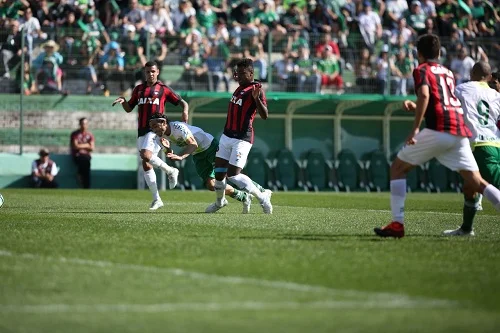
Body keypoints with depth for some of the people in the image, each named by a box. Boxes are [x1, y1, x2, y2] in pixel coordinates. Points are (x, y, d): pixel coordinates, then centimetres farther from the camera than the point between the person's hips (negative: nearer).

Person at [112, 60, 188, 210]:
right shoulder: (139, 89, 16)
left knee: (146, 155, -28)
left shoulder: (163, 89, 4)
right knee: (146, 166, 3)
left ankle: (170, 171, -5)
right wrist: (123, 101, 2)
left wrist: (185, 111, -16)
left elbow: (183, 102, 5)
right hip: (142, 130, 6)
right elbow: (129, 108, 22)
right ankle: (157, 199, 10)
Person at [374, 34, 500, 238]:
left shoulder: (422, 70, 6)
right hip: (459, 131, 6)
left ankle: (397, 224, -2)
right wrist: (416, 108, 36)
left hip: (438, 130, -6)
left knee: (398, 168, 7)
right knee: (475, 182, 5)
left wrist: (415, 129, -15)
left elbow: (424, 95, -13)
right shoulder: (448, 72, 27)